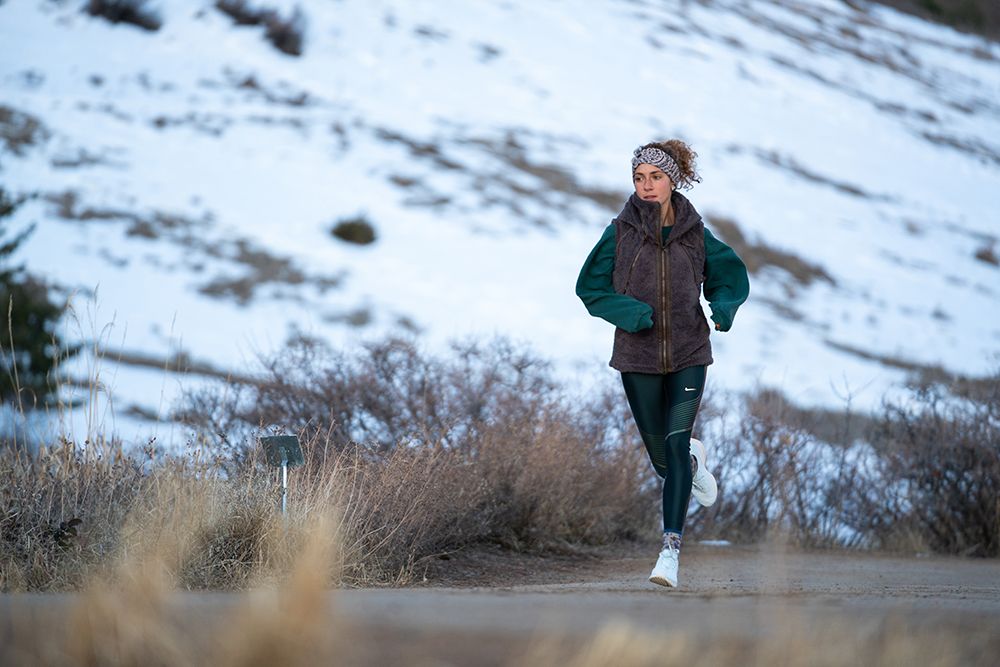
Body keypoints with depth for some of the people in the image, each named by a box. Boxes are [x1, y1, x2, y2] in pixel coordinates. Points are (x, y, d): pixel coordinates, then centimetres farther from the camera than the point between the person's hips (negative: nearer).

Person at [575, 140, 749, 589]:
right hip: (638, 356, 1)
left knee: (675, 446, -14)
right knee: (663, 459, 8)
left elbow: (731, 276, 13)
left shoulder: (694, 233, 1)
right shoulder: (621, 231, -2)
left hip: (688, 354, 0)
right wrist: (629, 312, -17)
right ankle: (694, 461, 46)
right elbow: (590, 287, 0)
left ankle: (670, 550, -14)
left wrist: (724, 307, -9)